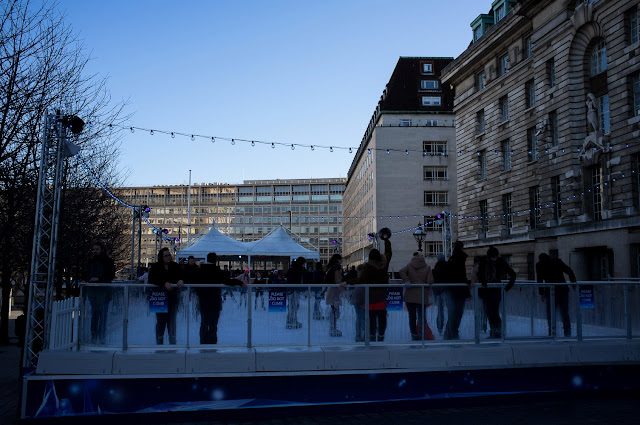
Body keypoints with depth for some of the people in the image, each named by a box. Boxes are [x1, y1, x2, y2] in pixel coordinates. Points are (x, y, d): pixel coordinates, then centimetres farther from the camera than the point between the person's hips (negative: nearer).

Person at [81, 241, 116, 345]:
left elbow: (111, 275, -6)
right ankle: (94, 336, 12)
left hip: (104, 290, -5)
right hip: (92, 290, 5)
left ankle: (101, 337, -2)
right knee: (94, 312, 7)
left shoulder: (108, 261, 0)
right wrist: (84, 279, 0)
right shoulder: (90, 262, 15)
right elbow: (85, 273, 21)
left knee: (102, 313, -6)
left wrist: (99, 279, -17)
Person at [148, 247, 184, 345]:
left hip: (173, 297, 2)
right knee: (161, 320, 1)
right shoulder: (155, 267, 0)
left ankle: (172, 342, 13)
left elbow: (181, 276, 9)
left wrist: (181, 281, -15)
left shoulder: (175, 266, 9)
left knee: (172, 320, 4)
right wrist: (164, 283, -23)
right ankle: (159, 342, 13)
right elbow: (151, 280, -12)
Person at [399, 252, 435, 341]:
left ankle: (414, 336, 11)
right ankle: (422, 335, -7)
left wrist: (407, 281, -13)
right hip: (422, 296, -1)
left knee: (412, 316, 9)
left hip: (410, 296, 1)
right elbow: (430, 281, -5)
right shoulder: (427, 268, 5)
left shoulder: (409, 266, 5)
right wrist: (429, 294, 7)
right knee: (421, 316, 3)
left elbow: (402, 271, -15)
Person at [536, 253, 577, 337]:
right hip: (563, 289, 2)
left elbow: (540, 280, 3)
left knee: (550, 313, 4)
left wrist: (541, 293, 6)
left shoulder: (539, 265, 8)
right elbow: (570, 272, 7)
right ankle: (567, 332, 6)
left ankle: (552, 332, -4)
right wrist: (574, 284, 12)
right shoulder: (558, 261, 14)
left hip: (550, 290, -2)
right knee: (565, 312, 8)